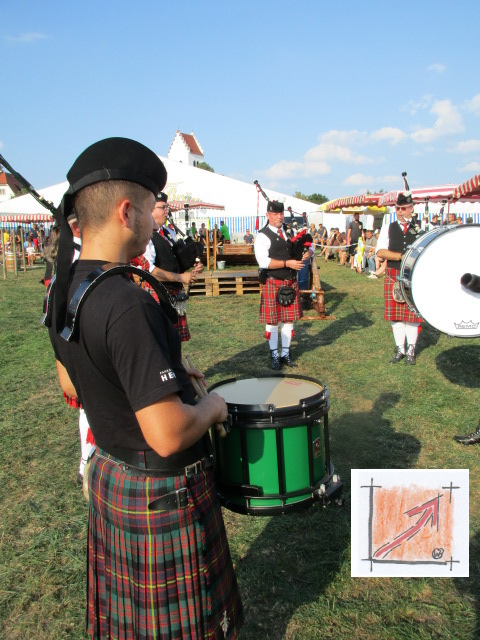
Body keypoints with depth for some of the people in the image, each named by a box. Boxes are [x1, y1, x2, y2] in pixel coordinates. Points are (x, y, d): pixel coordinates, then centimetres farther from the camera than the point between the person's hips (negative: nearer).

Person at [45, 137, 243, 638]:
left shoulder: (65, 288, -2)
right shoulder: (128, 304, -31)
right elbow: (168, 435, -32)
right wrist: (211, 406, -12)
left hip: (107, 475, 8)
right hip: (163, 493, -8)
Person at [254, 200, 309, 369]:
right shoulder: (263, 236, -9)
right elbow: (263, 261, -20)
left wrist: (307, 253, -8)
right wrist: (287, 263, -23)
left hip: (291, 282, 6)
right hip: (273, 284, -5)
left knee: (289, 319, 10)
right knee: (272, 321, 3)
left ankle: (286, 353, 23)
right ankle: (274, 355, 18)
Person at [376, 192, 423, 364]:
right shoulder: (388, 228, 6)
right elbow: (380, 251, -4)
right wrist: (402, 256, -14)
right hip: (393, 277, 1)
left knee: (412, 313, 2)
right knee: (395, 314, 5)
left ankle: (411, 350, 16)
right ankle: (400, 349, 17)